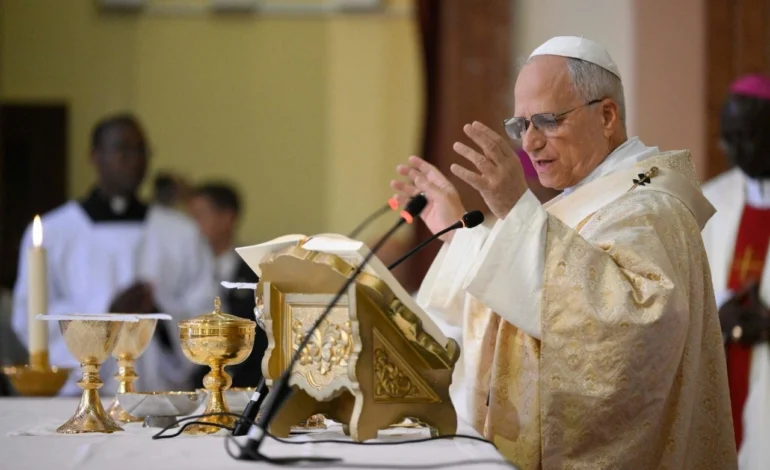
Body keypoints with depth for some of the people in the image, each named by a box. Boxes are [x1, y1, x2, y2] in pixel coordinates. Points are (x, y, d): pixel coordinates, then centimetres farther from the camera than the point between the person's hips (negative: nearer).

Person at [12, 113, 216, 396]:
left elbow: (209, 314, 7)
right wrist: (107, 312, -13)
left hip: (162, 393, 1)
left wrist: (161, 315, -14)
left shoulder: (182, 234, 12)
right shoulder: (51, 233, 7)